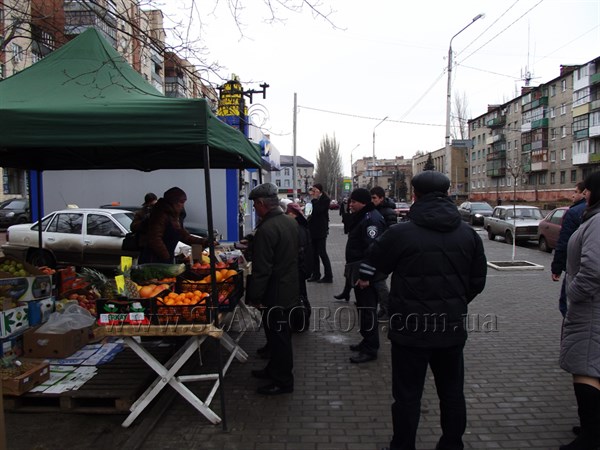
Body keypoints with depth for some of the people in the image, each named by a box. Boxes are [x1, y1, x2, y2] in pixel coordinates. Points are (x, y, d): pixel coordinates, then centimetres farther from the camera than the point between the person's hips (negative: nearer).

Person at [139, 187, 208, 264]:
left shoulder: (176, 218, 14)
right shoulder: (161, 215, -16)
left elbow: (185, 237, 16)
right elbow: (154, 239, -23)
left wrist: (205, 242, 8)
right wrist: (167, 256, -20)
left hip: (166, 261, 9)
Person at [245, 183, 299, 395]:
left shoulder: (266, 230, -24)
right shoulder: (291, 222, 5)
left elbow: (261, 270, -24)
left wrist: (254, 296, -15)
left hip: (275, 294, -9)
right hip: (290, 290, 9)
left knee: (278, 337, 4)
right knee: (280, 335, 21)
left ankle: (282, 382, 17)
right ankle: (274, 370, 38)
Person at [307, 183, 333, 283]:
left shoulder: (325, 200, -9)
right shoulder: (314, 200, 13)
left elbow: (317, 210, -22)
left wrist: (315, 198, -15)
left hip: (321, 230, -8)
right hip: (313, 230, 8)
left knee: (322, 253, -5)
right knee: (314, 253, 10)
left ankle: (328, 276, 2)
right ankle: (316, 275, 18)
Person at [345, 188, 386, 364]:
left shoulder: (372, 220, -18)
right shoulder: (361, 217, 16)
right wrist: (352, 269, 22)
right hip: (358, 271, 11)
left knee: (367, 309, -5)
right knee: (363, 307, 19)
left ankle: (370, 349, 4)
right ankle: (367, 341, 31)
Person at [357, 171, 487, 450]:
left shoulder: (400, 233, -15)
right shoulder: (468, 234, 0)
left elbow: (371, 265, 0)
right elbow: (478, 281, 6)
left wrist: (363, 278, 22)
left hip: (410, 330, -4)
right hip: (452, 328, 5)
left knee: (407, 395, 8)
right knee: (452, 392, 19)